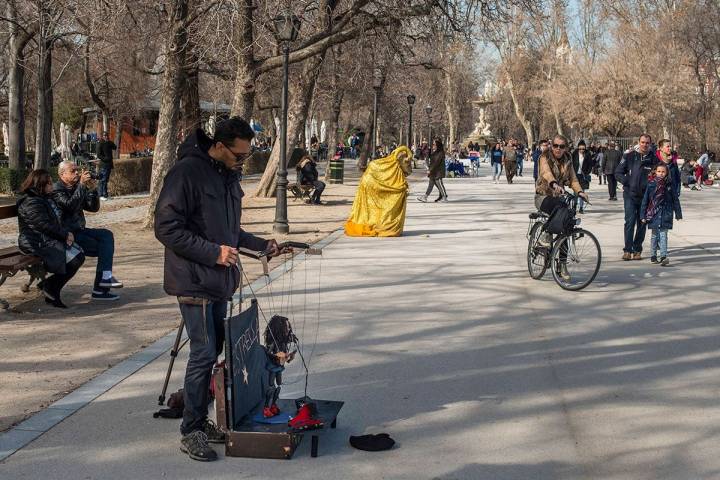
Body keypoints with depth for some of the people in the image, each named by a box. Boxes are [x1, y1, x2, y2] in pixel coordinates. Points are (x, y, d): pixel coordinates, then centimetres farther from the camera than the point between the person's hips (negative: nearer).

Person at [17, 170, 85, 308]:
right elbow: (45, 225, -21)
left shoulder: (45, 199, 18)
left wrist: (66, 233, 1)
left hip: (49, 239, 11)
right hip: (38, 243, -11)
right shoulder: (31, 203, -15)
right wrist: (65, 235, -13)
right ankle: (50, 286, -4)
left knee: (80, 255, -3)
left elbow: (56, 222, 20)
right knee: (75, 260, -20)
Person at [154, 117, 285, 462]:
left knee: (213, 351, 13)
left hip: (219, 281, 9)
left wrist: (261, 245, 8)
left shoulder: (228, 176, 12)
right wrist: (213, 252, -22)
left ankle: (200, 420, 26)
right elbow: (166, 228, -19)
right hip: (194, 281, -8)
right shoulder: (187, 172, -16)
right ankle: (190, 433, 5)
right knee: (204, 353, -7)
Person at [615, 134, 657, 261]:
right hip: (630, 194, -2)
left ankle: (637, 250, 16)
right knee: (630, 221, -11)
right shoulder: (629, 156, 2)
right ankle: (627, 250, -8)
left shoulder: (653, 159, 4)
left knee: (642, 224, 7)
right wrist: (627, 182, -10)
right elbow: (618, 172, 5)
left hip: (646, 196, 2)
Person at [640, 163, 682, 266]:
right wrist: (643, 215, 2)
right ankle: (653, 256, 18)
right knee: (655, 235, 8)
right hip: (653, 214, 1)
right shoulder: (651, 184, 0)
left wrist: (678, 214, 9)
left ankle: (663, 256, -11)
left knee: (663, 234, -7)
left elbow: (675, 200, 8)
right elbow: (645, 200, 3)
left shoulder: (670, 184, 2)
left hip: (666, 214, -1)